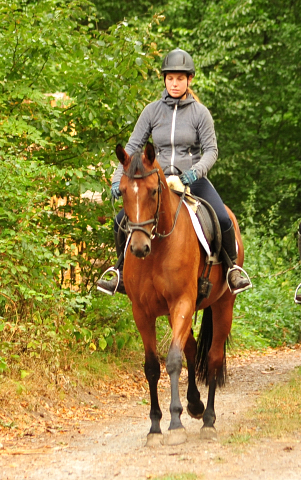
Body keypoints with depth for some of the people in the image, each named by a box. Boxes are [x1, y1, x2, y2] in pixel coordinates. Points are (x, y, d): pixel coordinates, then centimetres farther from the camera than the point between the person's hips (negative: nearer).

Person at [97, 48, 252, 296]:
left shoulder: (200, 112, -3)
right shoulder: (152, 111, 2)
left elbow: (211, 150, -4)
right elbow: (133, 147, 2)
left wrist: (196, 171, -25)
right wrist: (118, 179, -10)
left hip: (193, 180, -2)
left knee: (223, 220, -26)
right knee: (122, 221, -12)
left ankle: (233, 269, 0)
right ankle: (122, 274, 10)